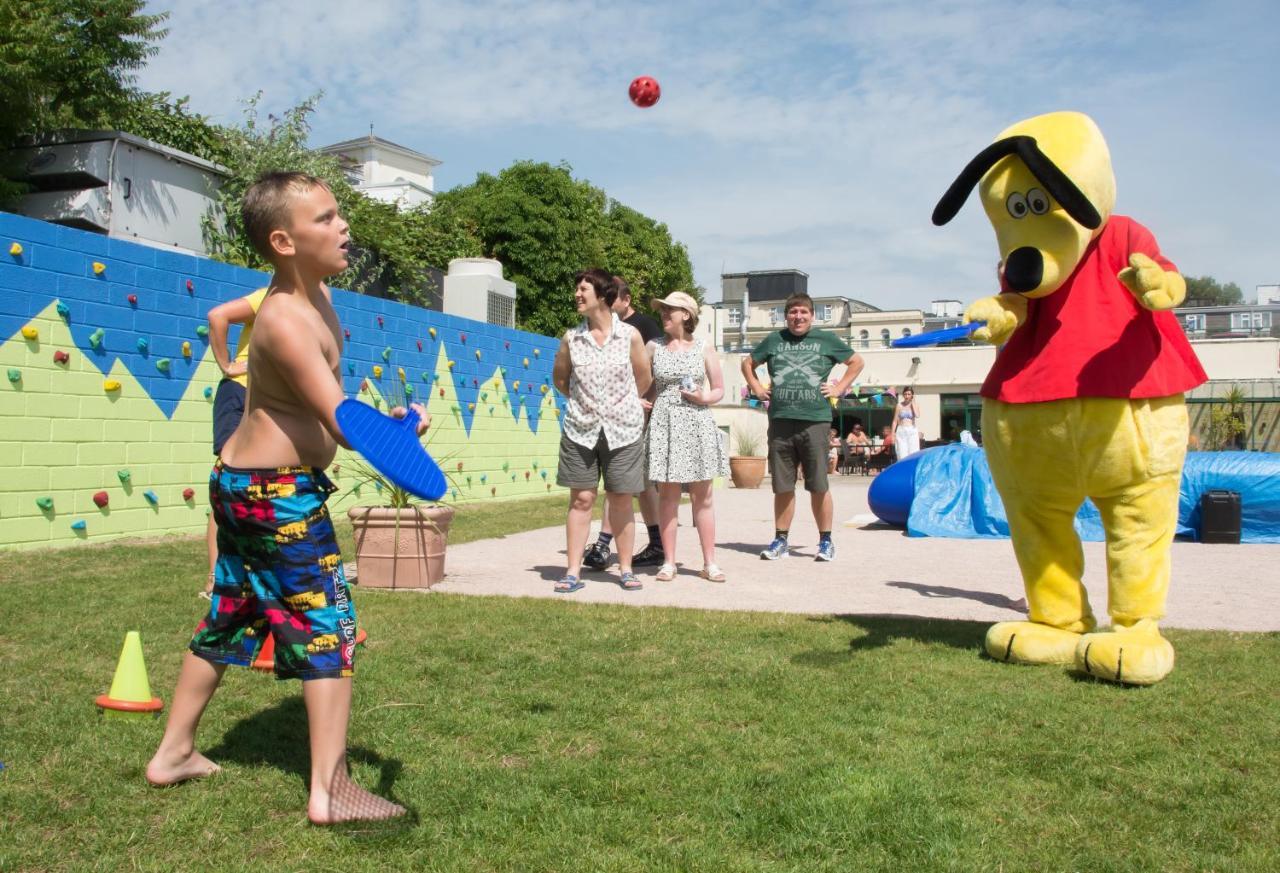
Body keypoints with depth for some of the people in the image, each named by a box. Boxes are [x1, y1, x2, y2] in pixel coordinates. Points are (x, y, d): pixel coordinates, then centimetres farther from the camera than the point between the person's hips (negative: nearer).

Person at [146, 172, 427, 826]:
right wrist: (401, 427, -49)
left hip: (245, 483, 10)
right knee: (327, 629, -4)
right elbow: (344, 423, -32)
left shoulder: (314, 293, 6)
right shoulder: (285, 321, -23)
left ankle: (173, 754, 35)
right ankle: (330, 791, 2)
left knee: (229, 620, 20)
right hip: (279, 493, -10)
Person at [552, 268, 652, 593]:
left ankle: (625, 569, 18)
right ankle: (573, 572, 7)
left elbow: (643, 380, 8)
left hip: (623, 429, -1)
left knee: (620, 500, 6)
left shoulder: (630, 335, -5)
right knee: (581, 498, 2)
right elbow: (560, 379, 14)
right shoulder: (571, 338, 0)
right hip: (580, 429, 1)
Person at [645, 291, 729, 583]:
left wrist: (704, 398, -10)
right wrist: (657, 400, -4)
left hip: (697, 424, 0)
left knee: (702, 496, 3)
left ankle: (709, 563, 8)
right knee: (668, 495, 1)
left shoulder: (704, 348, 5)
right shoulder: (653, 347, 6)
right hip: (664, 424, 0)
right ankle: (668, 562, 9)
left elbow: (719, 390, 8)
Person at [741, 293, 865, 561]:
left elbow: (857, 361, 18)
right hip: (780, 421, 2)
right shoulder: (774, 340, 13)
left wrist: (839, 388, 7)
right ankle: (780, 540, 16)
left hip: (815, 421, -2)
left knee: (818, 486, 0)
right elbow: (748, 363, 26)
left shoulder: (826, 340, 8)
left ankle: (826, 541, 11)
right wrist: (756, 388, 13)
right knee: (782, 487, 6)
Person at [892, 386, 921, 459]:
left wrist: (913, 402, -7)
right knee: (902, 456, -5)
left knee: (913, 455, -5)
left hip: (912, 432, 0)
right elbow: (895, 421, 5)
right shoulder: (899, 405, 6)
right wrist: (893, 434, -2)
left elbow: (917, 416, -15)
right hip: (901, 432, 0)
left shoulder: (915, 405, 6)